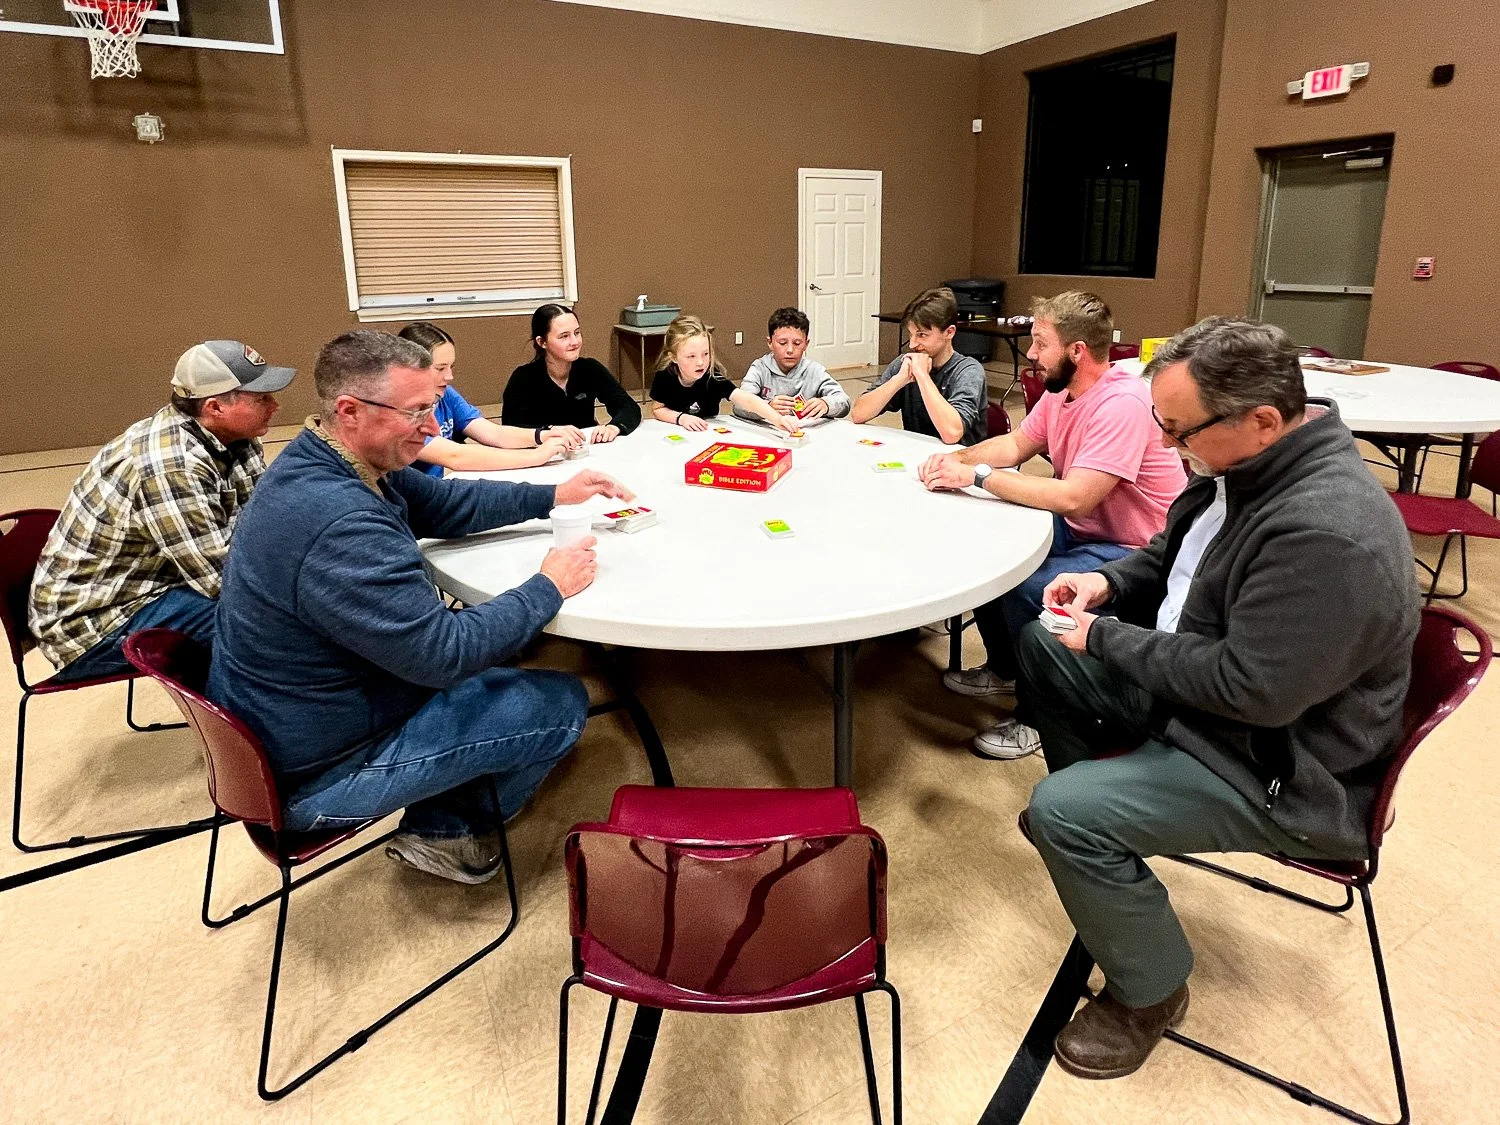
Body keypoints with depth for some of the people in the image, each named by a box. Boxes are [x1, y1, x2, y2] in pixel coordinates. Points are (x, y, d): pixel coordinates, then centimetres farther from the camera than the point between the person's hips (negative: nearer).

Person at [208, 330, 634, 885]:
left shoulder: (315, 463, -3)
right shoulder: (339, 525, -35)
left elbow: (444, 503, 9)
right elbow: (444, 653, -29)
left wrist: (554, 495, 4)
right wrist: (549, 587, -17)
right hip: (318, 773, -9)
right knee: (564, 703, -5)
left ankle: (442, 805, 25)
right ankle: (446, 830, 19)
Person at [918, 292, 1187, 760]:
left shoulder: (1121, 403, -27)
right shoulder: (1061, 390, 2)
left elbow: (1073, 498, -33)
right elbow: (1016, 445, 14)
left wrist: (977, 475, -27)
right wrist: (958, 459, -5)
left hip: (1133, 553, -9)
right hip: (1080, 532, 10)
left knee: (1026, 591, -27)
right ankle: (1004, 669, 23)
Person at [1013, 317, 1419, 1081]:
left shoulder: (1328, 534, -33)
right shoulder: (1249, 466, -2)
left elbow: (1254, 689, -32)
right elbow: (1175, 556, 15)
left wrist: (1108, 641, -22)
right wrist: (1109, 583, -4)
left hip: (1281, 768, -10)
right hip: (1197, 691, 10)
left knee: (1060, 812, -23)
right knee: (1042, 647, 13)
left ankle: (1150, 991, 4)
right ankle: (1100, 798, 33)